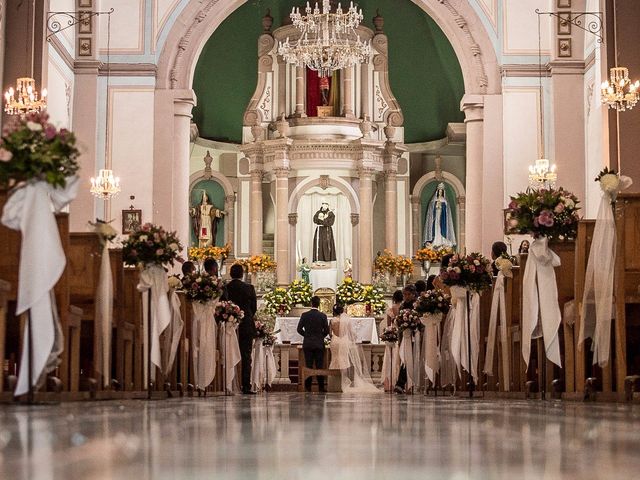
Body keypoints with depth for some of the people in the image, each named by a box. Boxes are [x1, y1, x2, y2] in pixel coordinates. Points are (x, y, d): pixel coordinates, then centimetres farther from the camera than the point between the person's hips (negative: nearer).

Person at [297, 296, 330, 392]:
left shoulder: (304, 315, -4)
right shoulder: (323, 316, -5)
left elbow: (299, 329, -2)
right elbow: (326, 331, -2)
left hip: (307, 344, 1)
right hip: (319, 344, -1)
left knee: (308, 366, 4)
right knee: (319, 366, 3)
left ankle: (308, 387, 4)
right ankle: (321, 387, 3)